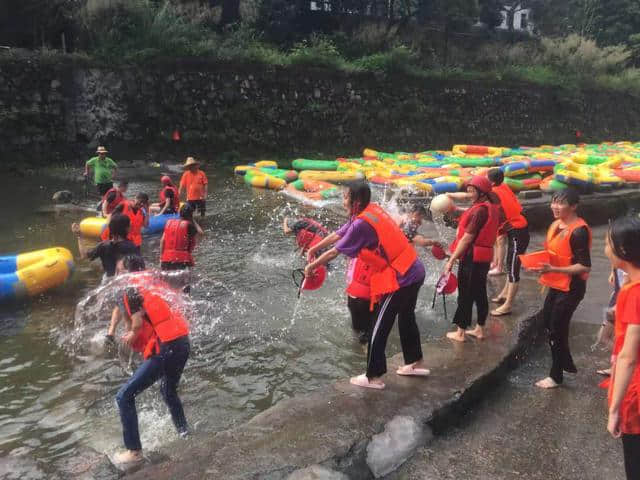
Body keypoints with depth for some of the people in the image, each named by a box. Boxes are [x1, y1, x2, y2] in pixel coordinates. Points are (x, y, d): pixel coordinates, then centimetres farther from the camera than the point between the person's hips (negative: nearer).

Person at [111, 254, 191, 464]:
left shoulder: (131, 291, -4)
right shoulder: (158, 283, 15)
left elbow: (137, 323, -14)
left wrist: (131, 336, 8)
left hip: (164, 349, -8)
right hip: (183, 343, 8)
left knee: (125, 397, 4)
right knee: (169, 391, 32)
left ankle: (134, 451, 7)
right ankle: (184, 433, 41)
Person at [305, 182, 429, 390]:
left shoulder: (362, 223, -20)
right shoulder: (371, 210, 7)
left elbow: (335, 252, -11)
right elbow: (339, 234, 15)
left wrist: (311, 266, 4)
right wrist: (314, 248, 20)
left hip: (399, 278, -9)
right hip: (414, 271, 9)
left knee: (379, 328, 3)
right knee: (406, 318, 25)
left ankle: (374, 377, 14)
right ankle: (416, 363, 39)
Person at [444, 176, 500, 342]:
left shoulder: (479, 210, -20)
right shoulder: (492, 207, 8)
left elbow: (467, 238, -21)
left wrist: (451, 260, -17)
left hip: (472, 257, -9)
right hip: (484, 256, 9)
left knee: (465, 295, 1)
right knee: (480, 293, 16)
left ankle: (460, 332, 11)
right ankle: (479, 329, 25)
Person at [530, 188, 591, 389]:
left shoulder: (578, 231, -23)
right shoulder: (556, 224, 4)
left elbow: (585, 267, -23)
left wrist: (552, 269, -28)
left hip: (571, 288, -9)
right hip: (557, 285, 9)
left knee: (557, 330, 3)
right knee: (548, 322, 20)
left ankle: (556, 376, 22)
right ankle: (567, 364, 39)